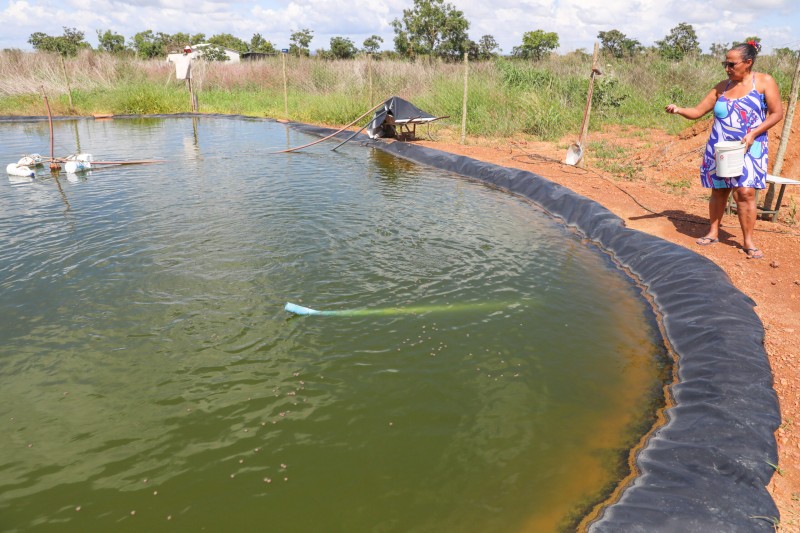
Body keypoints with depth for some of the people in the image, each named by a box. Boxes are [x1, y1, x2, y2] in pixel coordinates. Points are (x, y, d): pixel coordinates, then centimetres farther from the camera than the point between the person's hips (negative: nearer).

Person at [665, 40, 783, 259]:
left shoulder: (764, 82, -1)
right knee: (719, 191, 9)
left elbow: (777, 113, -2)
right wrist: (678, 110, -14)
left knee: (745, 192, -11)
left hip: (749, 149, -3)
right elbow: (697, 111, 6)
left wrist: (753, 133, -15)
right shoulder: (722, 87, 7)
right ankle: (713, 233, 23)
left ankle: (748, 241, -1)